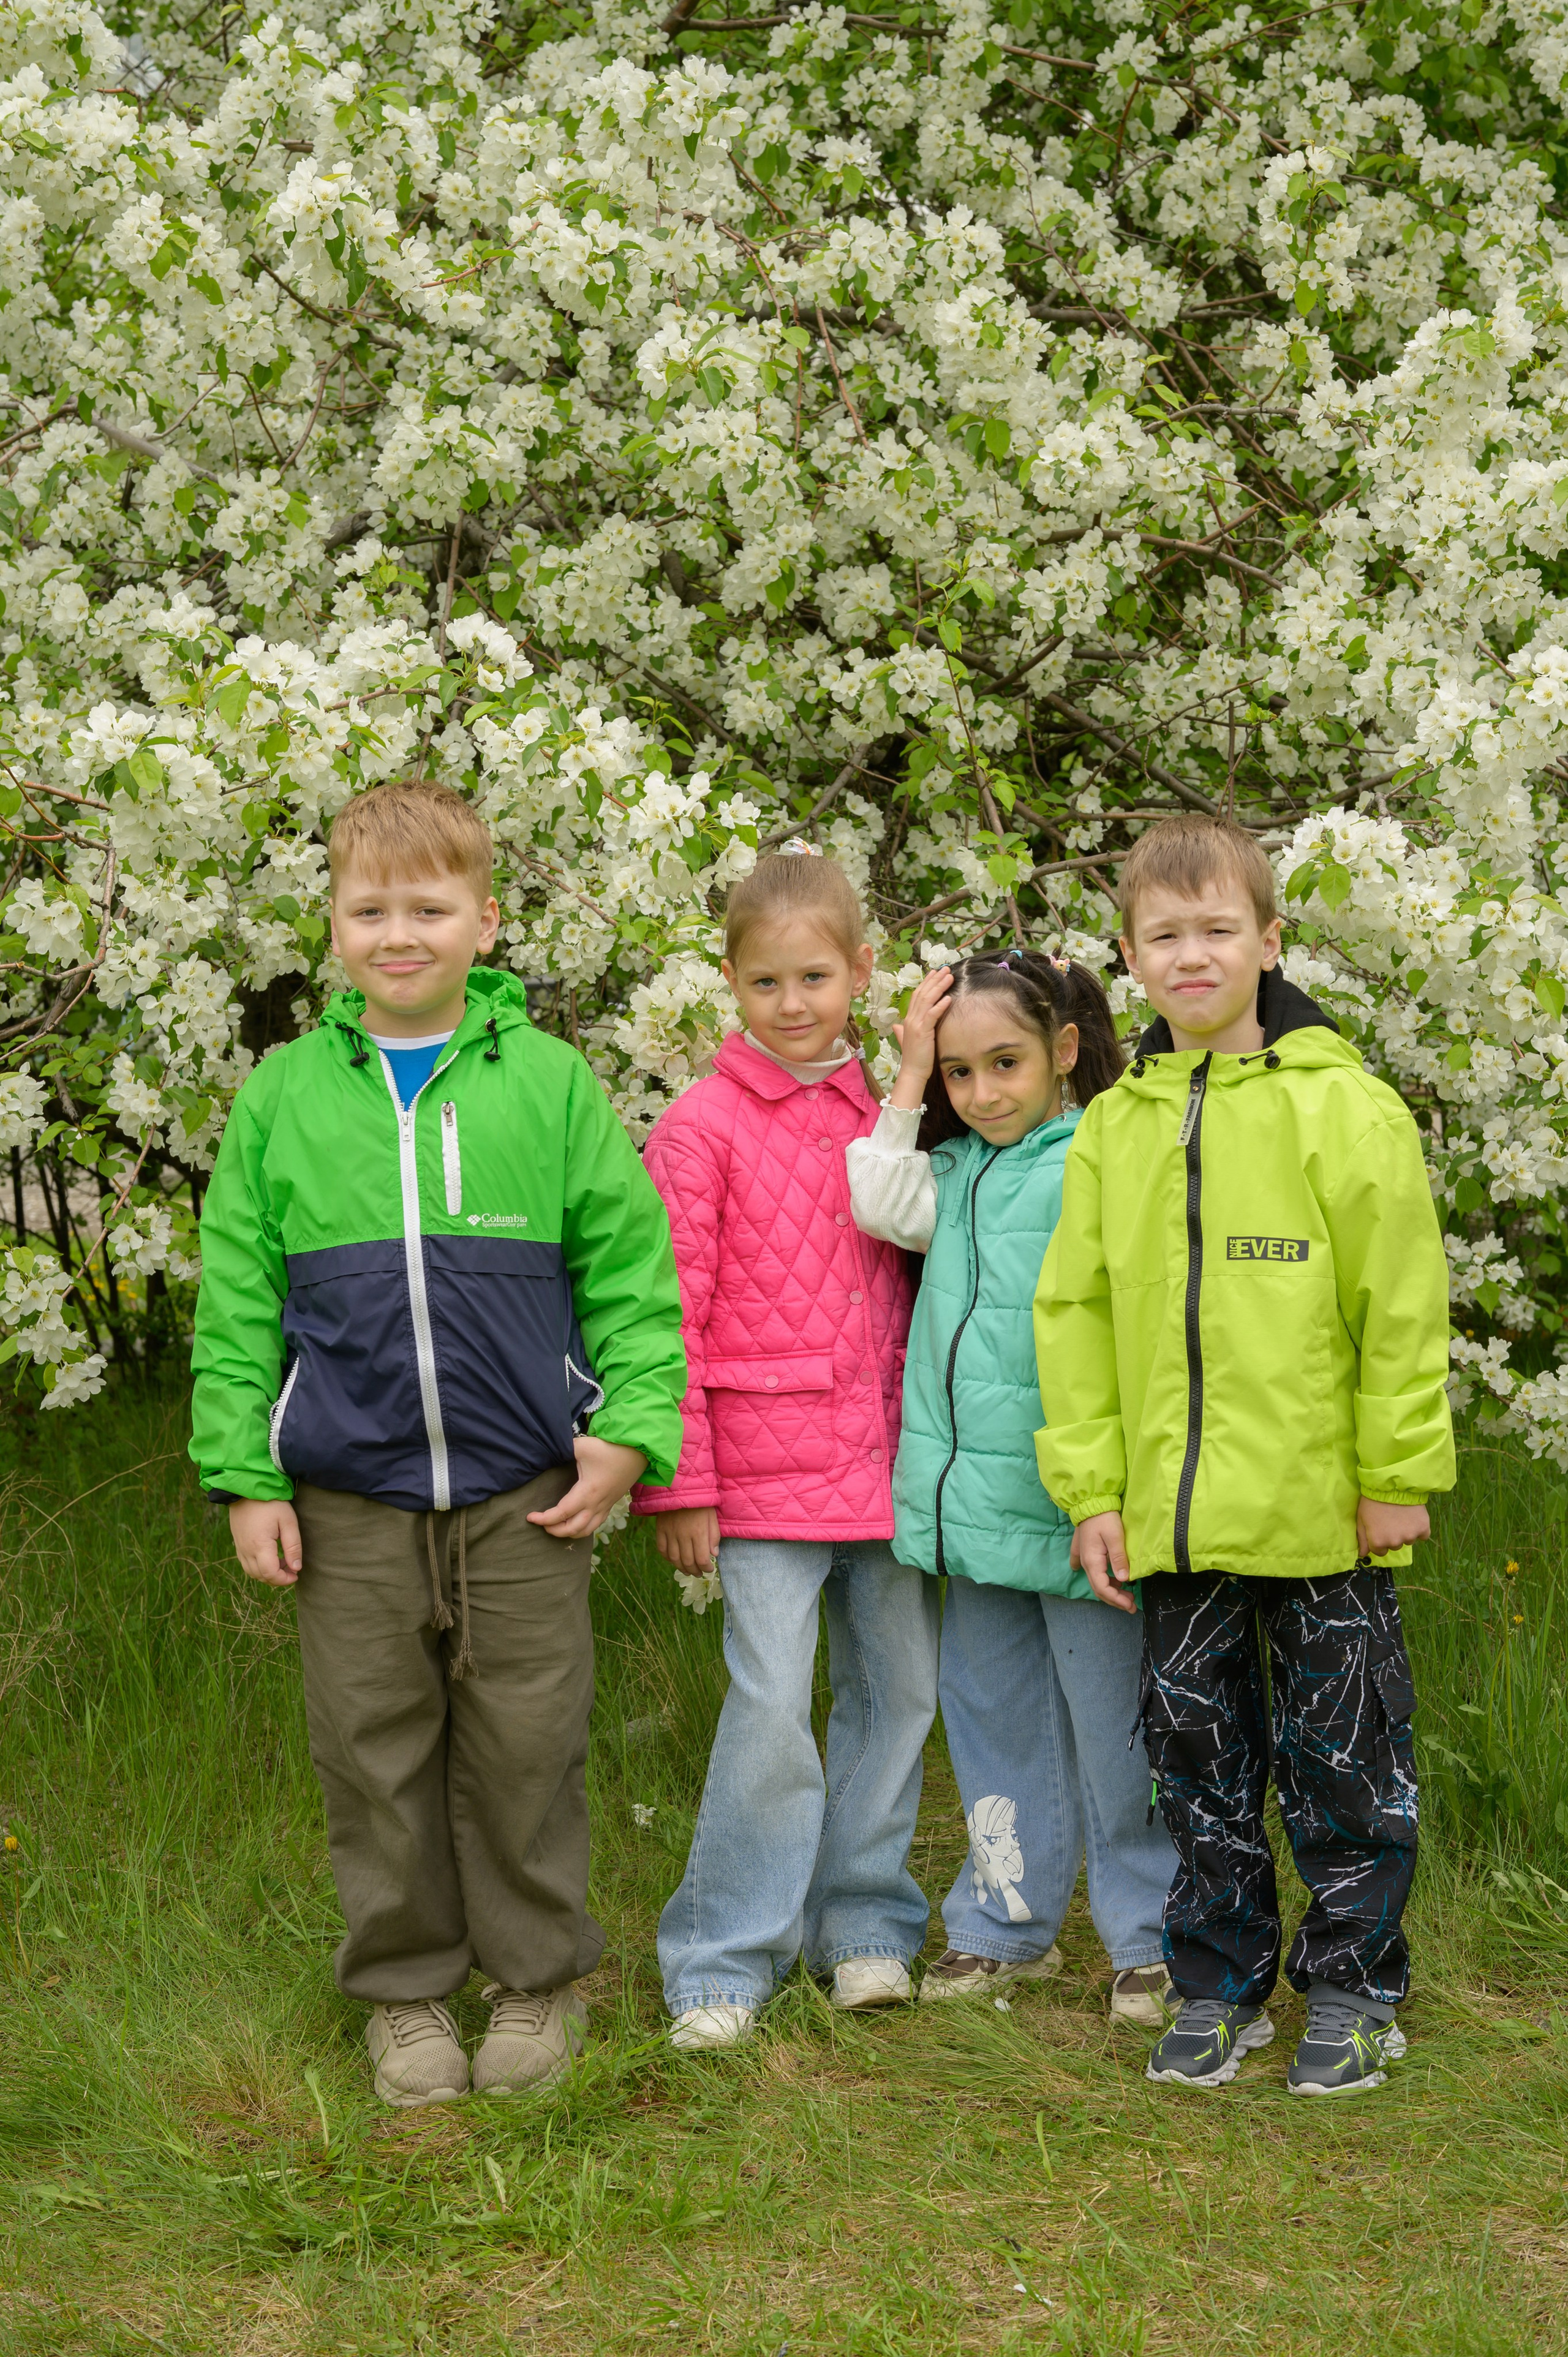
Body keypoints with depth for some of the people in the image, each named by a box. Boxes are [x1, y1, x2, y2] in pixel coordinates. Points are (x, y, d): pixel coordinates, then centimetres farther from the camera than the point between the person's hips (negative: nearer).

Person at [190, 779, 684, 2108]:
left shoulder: (551, 1083, 1)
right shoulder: (283, 1096, 4)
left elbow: (631, 1270, 3)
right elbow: (235, 1301, 6)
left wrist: (631, 1429, -7)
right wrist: (244, 1474, 1)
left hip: (526, 1500, -1)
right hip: (348, 1509, 1)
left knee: (526, 1750, 7)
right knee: (376, 1757, 9)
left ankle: (539, 1980, 25)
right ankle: (406, 1993, 25)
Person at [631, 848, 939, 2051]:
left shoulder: (885, 1116, 10)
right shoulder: (701, 1127, -4)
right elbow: (667, 1318, -6)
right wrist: (679, 1481, -9)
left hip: (887, 1457, 5)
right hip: (766, 1466, -5)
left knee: (902, 1685, 10)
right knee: (771, 1702, -9)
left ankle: (862, 1920, 27)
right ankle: (724, 1961, 4)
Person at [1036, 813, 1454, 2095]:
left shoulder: (1342, 1107, -8)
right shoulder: (1114, 1128, 6)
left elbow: (1403, 1304, -7)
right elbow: (1075, 1312, 9)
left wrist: (1398, 1474, -8)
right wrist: (1092, 1487, 3)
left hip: (1321, 1513, -4)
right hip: (1173, 1518, 4)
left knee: (1342, 1761, 7)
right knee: (1200, 1759, 13)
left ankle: (1353, 1990, 21)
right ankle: (1222, 1986, 27)